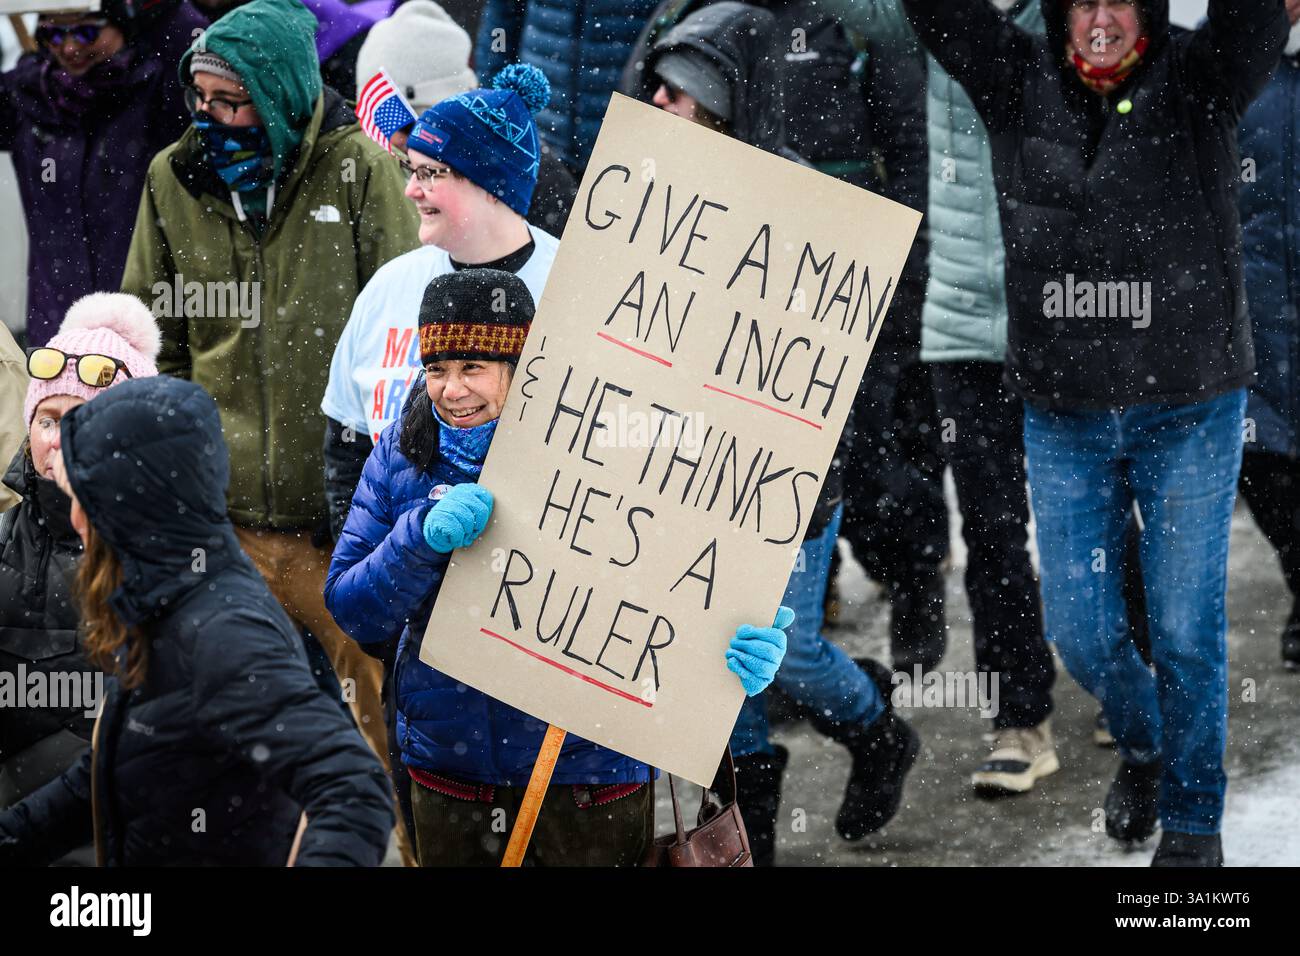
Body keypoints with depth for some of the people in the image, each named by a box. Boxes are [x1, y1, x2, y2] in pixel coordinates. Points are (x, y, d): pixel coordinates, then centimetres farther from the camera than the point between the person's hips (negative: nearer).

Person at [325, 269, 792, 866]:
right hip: (448, 775, 3)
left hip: (589, 770, -3)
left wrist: (747, 649, -33)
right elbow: (352, 613, -5)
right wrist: (425, 533, -23)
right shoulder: (402, 454, -1)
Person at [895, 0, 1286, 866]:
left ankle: (1193, 819, 22)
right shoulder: (1020, 84, -2)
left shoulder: (1199, 83, -7)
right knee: (1081, 631, 8)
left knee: (1186, 631, 3)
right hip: (1064, 414, 2)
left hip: (1189, 411, -2)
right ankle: (1142, 746, 39)